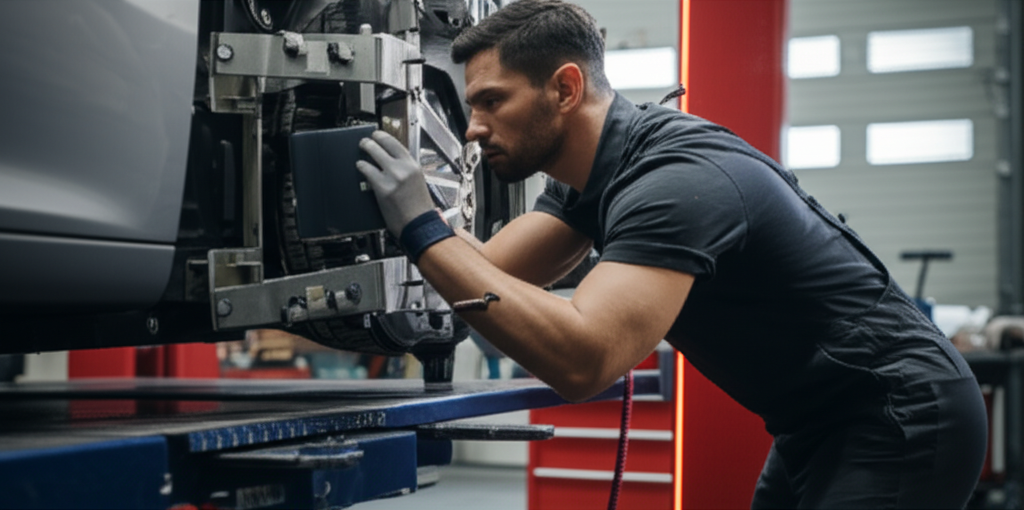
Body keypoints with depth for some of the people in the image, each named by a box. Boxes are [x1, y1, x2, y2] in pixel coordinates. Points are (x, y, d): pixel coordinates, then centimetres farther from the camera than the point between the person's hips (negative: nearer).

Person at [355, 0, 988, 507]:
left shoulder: (674, 181, -27)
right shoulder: (591, 174, 3)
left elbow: (583, 360, -38)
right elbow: (489, 276, 3)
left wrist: (423, 233, -34)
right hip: (822, 424, 10)